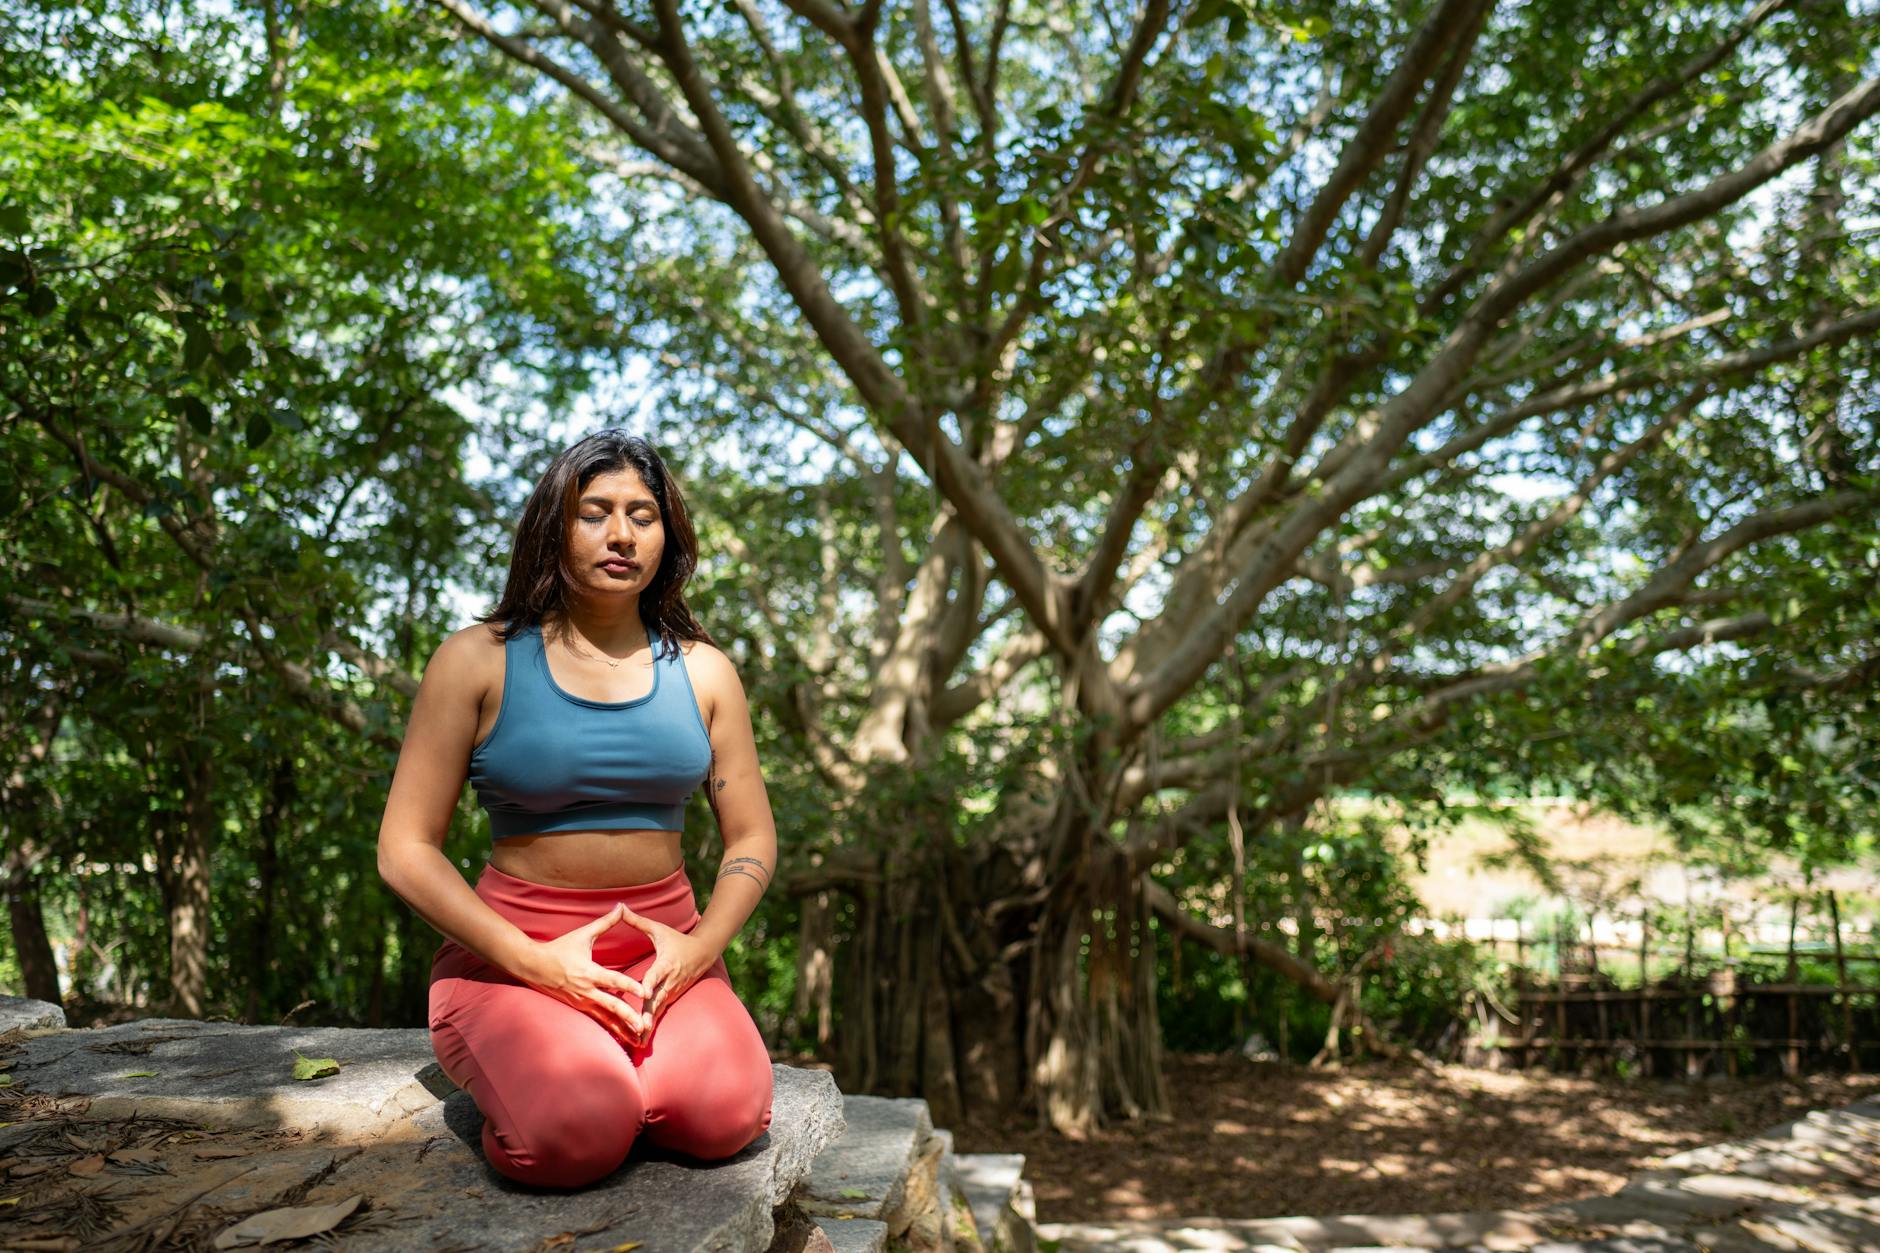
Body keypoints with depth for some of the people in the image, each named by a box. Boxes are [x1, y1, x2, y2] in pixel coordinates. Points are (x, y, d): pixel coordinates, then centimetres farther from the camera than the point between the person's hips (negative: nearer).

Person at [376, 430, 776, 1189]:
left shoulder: (700, 671, 8)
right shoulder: (479, 660, -2)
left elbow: (751, 838, 11)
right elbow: (405, 850, -5)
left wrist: (700, 944, -9)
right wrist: (537, 962, -17)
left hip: (664, 946, 2)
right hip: (514, 949, -2)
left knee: (722, 1116, -27)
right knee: (578, 1134, -30)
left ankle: (626, 1051, 5)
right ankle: (515, 1065, 4)